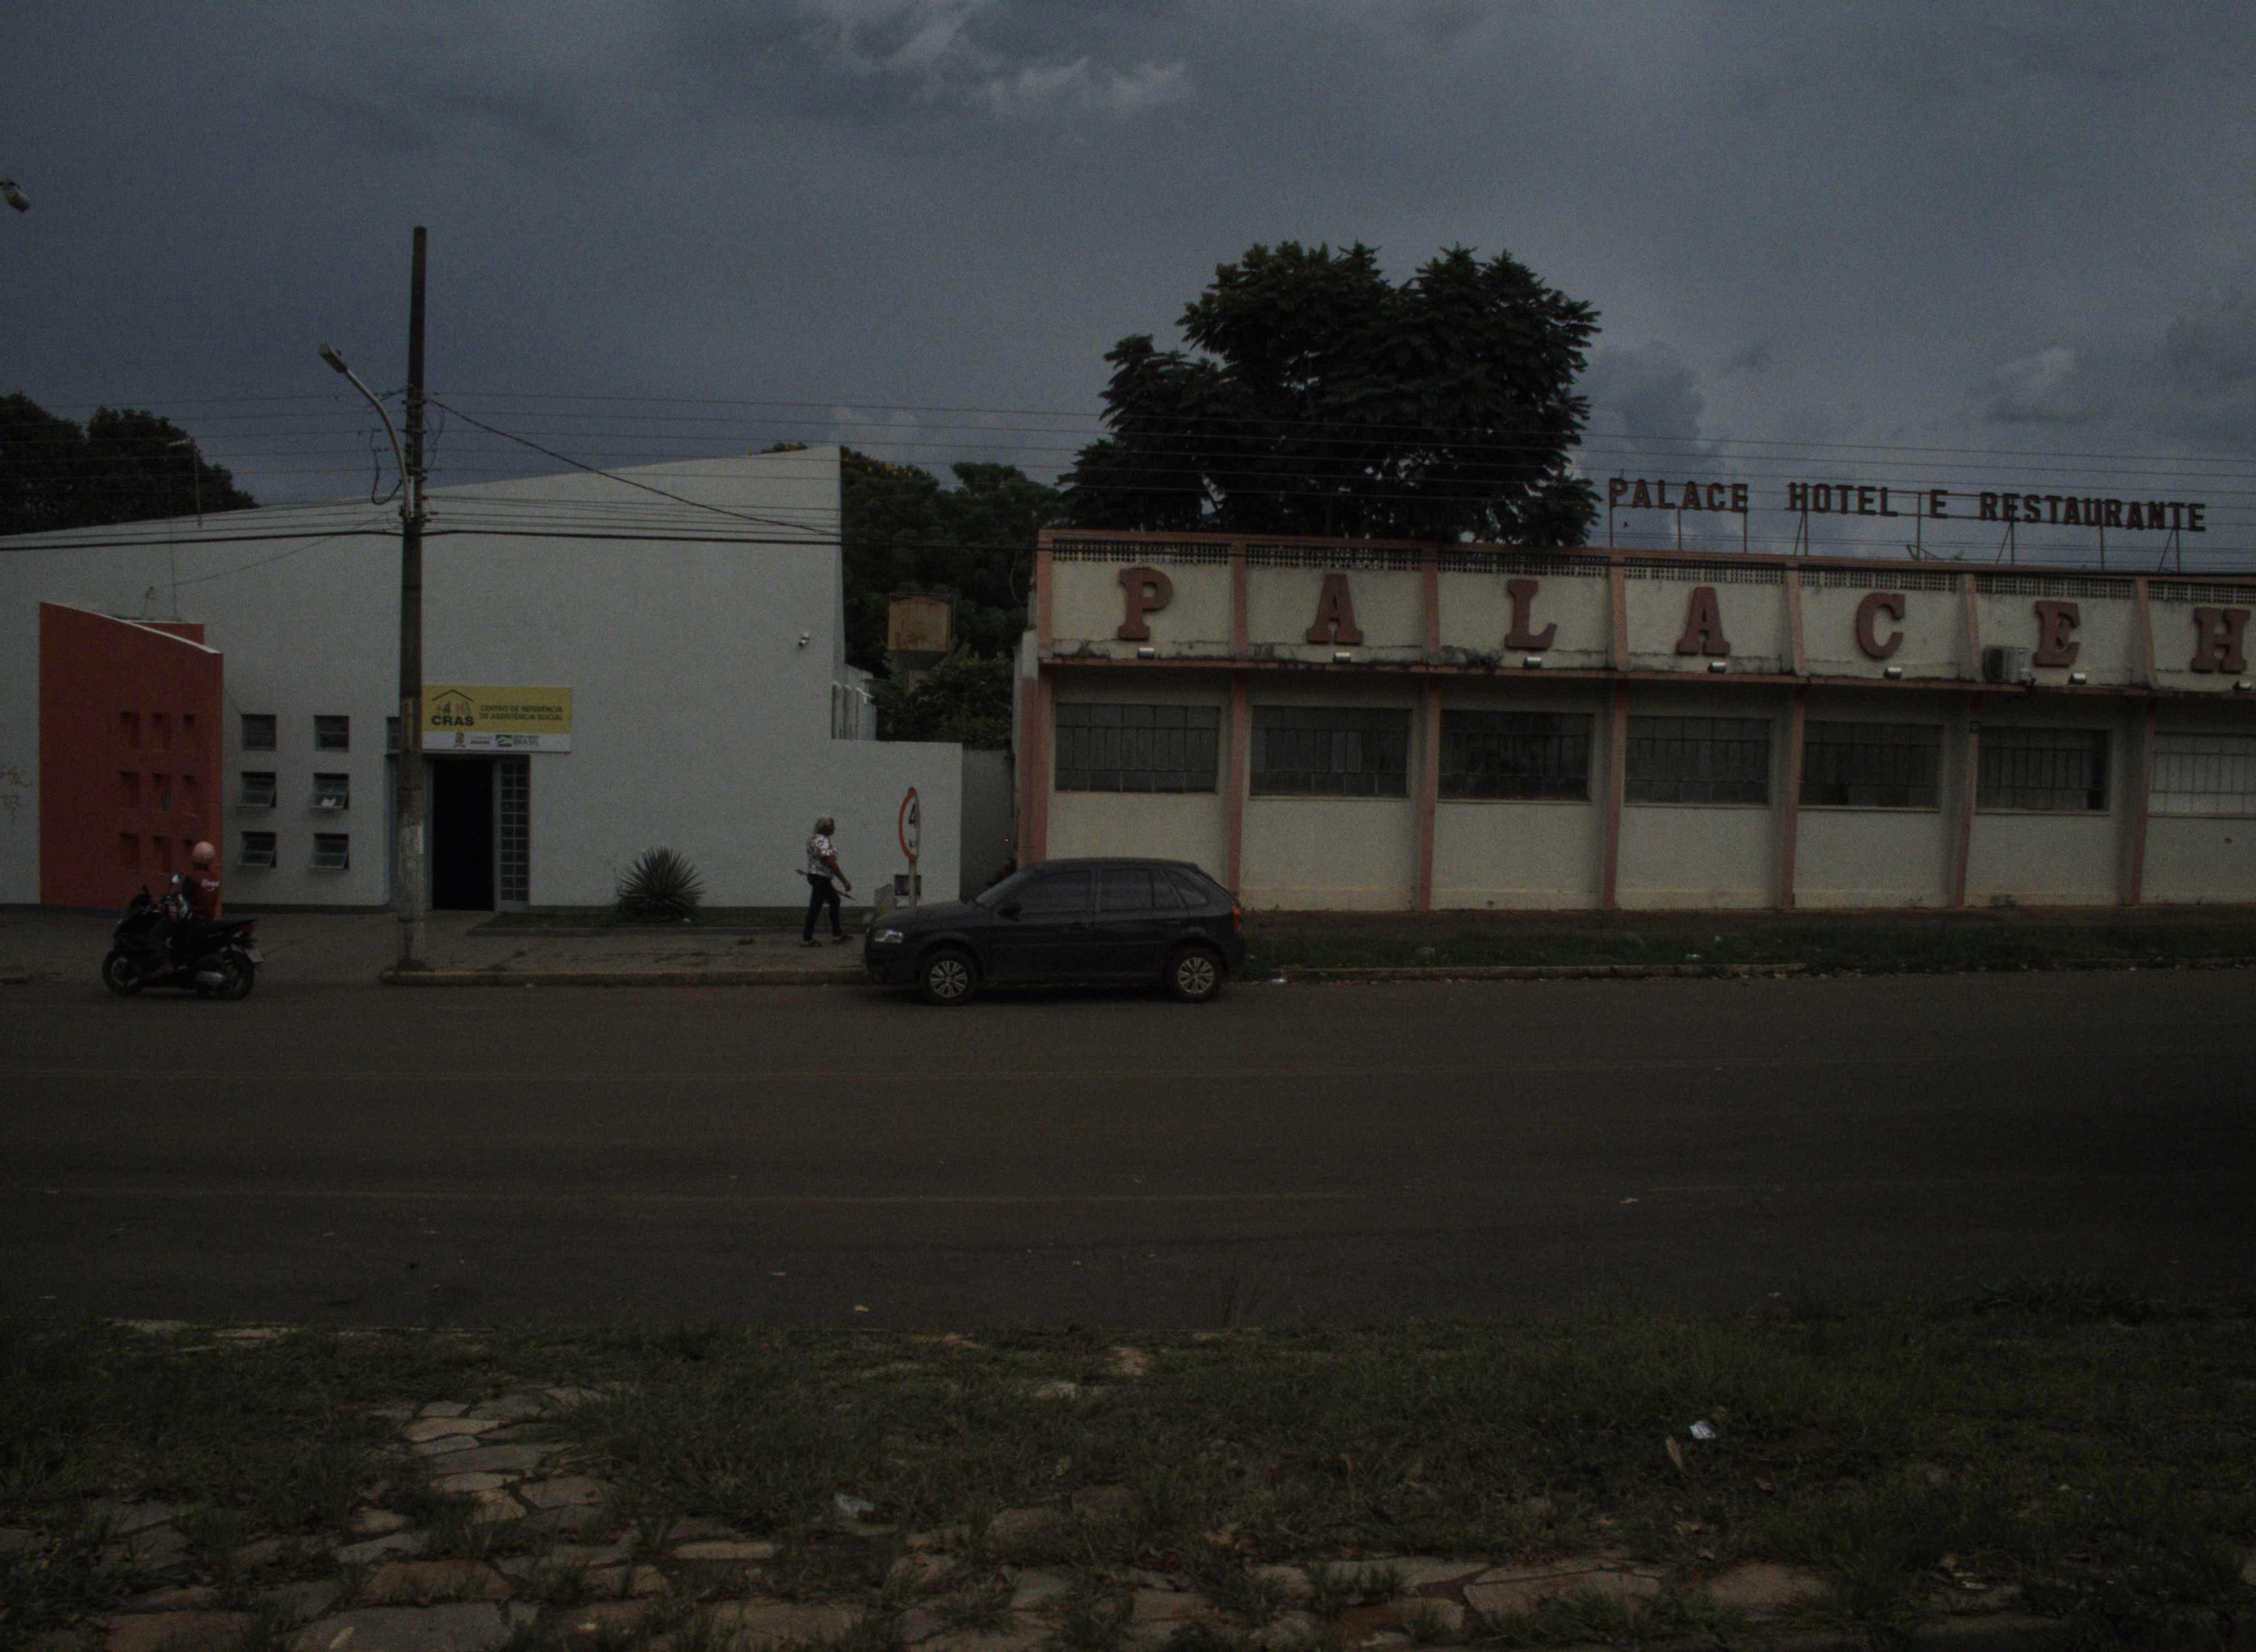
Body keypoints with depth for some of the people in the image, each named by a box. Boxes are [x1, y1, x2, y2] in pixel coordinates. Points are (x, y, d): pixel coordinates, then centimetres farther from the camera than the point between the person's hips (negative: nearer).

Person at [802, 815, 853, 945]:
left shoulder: (814, 839, 13)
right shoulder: (822, 841, -20)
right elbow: (830, 863, -24)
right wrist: (845, 881, -21)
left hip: (815, 876, 11)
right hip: (821, 878, -11)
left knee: (835, 901, 18)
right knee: (816, 906, -4)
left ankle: (837, 934, 22)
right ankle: (807, 938, 2)